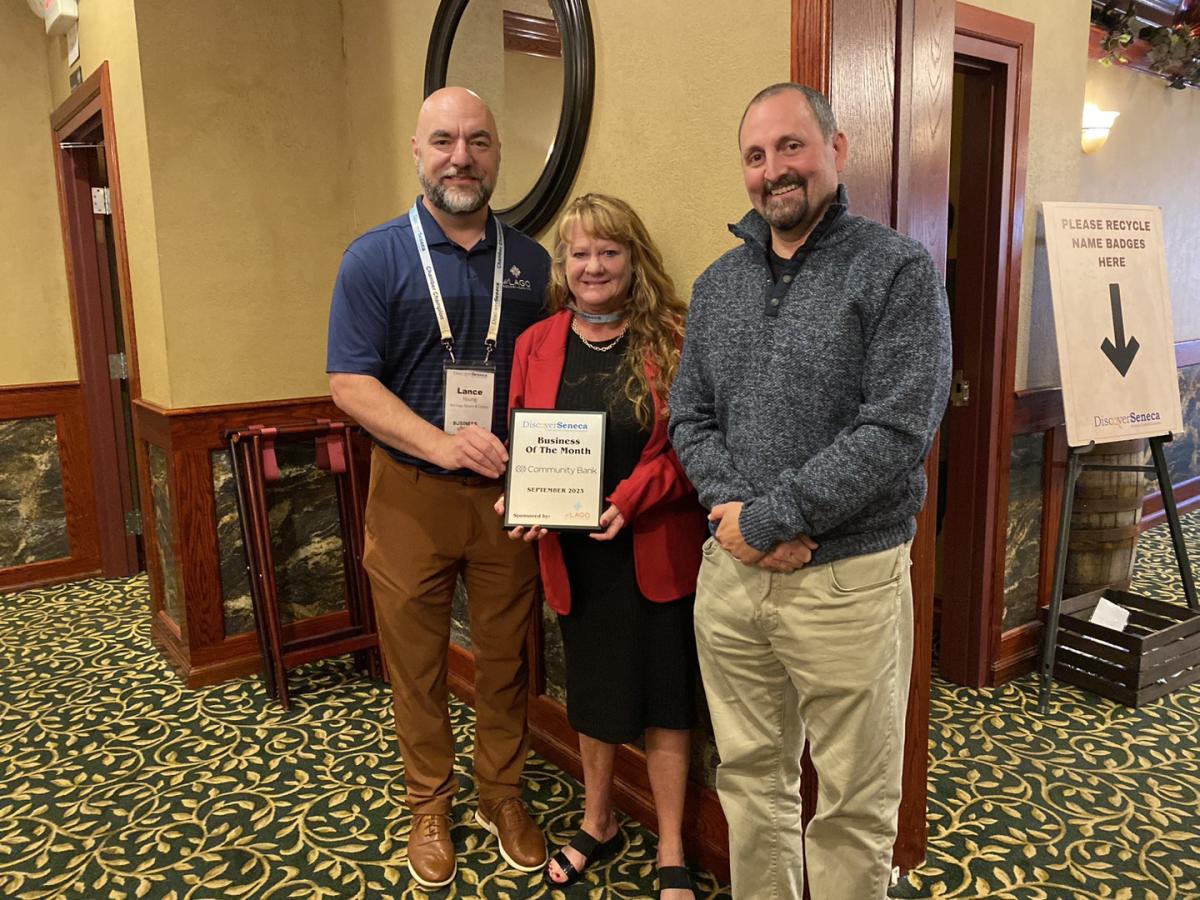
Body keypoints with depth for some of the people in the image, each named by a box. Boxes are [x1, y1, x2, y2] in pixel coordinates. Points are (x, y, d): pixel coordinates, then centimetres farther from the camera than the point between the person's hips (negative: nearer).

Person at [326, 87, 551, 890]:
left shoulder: (530, 261, 5)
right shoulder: (375, 259, -3)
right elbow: (351, 383, -9)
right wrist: (440, 443, -24)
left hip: (508, 492, 2)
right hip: (411, 492, -1)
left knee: (505, 653, 12)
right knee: (417, 658, 11)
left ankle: (504, 793, 33)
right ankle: (430, 804, 32)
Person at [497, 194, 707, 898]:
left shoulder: (673, 338, -6)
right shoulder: (537, 344, 4)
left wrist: (633, 497, -22)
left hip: (657, 550, -3)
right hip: (574, 554, 3)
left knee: (664, 698, 8)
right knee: (593, 690, 19)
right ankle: (599, 823, 42)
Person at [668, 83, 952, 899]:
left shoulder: (898, 271, -7)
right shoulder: (718, 283, 10)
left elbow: (897, 433, -16)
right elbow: (691, 417, 9)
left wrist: (767, 520, -16)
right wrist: (732, 508, -10)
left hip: (848, 579, -4)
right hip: (730, 571, 5)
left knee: (854, 807, 11)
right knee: (751, 778, 19)